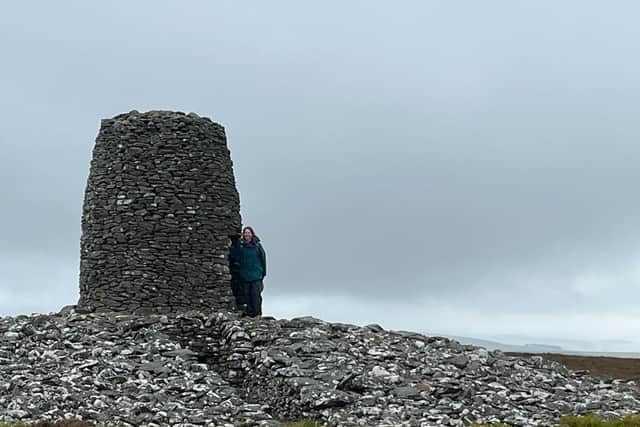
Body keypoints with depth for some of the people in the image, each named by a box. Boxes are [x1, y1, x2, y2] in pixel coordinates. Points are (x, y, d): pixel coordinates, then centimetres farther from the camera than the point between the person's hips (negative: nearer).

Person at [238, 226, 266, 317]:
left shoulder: (257, 245, 0)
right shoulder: (241, 246, 6)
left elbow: (263, 259, 3)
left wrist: (263, 272, 2)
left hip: (256, 275, -3)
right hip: (245, 275, 3)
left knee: (256, 294, -6)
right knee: (247, 294, 5)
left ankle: (257, 312, 1)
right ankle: (249, 311, 13)